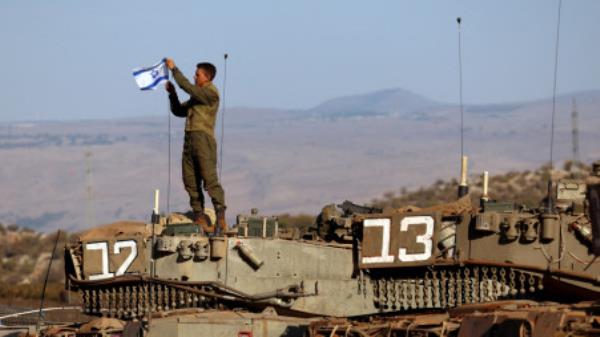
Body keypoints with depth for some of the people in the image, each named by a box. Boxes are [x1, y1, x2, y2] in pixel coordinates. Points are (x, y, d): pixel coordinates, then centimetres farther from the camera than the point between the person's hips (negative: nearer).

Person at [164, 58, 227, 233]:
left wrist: (174, 69, -8)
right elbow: (179, 111, 25)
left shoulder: (211, 92, -4)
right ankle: (199, 216, 6)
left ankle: (221, 217, -18)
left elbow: (187, 87, -15)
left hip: (203, 138, -9)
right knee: (190, 181, 4)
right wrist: (172, 93, 12)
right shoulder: (196, 96, 22)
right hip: (189, 139, 9)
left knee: (210, 179, -15)